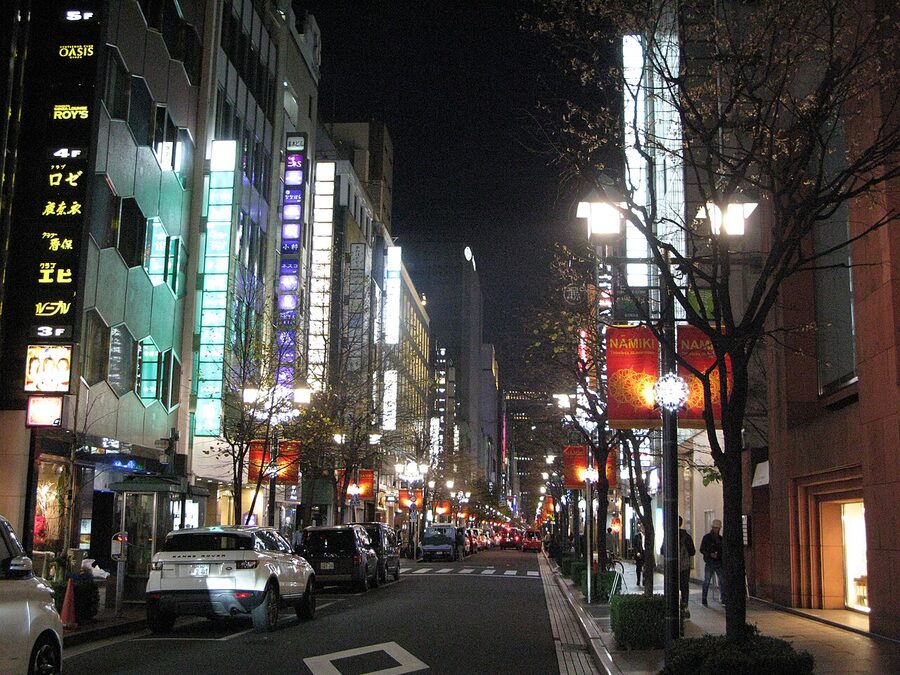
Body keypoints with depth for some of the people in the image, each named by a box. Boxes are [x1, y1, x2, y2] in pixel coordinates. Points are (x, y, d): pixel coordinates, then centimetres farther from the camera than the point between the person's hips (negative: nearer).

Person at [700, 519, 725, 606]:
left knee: (722, 581, -2)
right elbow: (701, 550, -3)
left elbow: (723, 550, 20)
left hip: (719, 563, 4)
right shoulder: (706, 537, -1)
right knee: (706, 581, 0)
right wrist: (710, 554, -17)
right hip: (709, 563, -4)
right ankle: (704, 600, 7)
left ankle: (723, 600, 5)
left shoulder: (720, 538, 12)